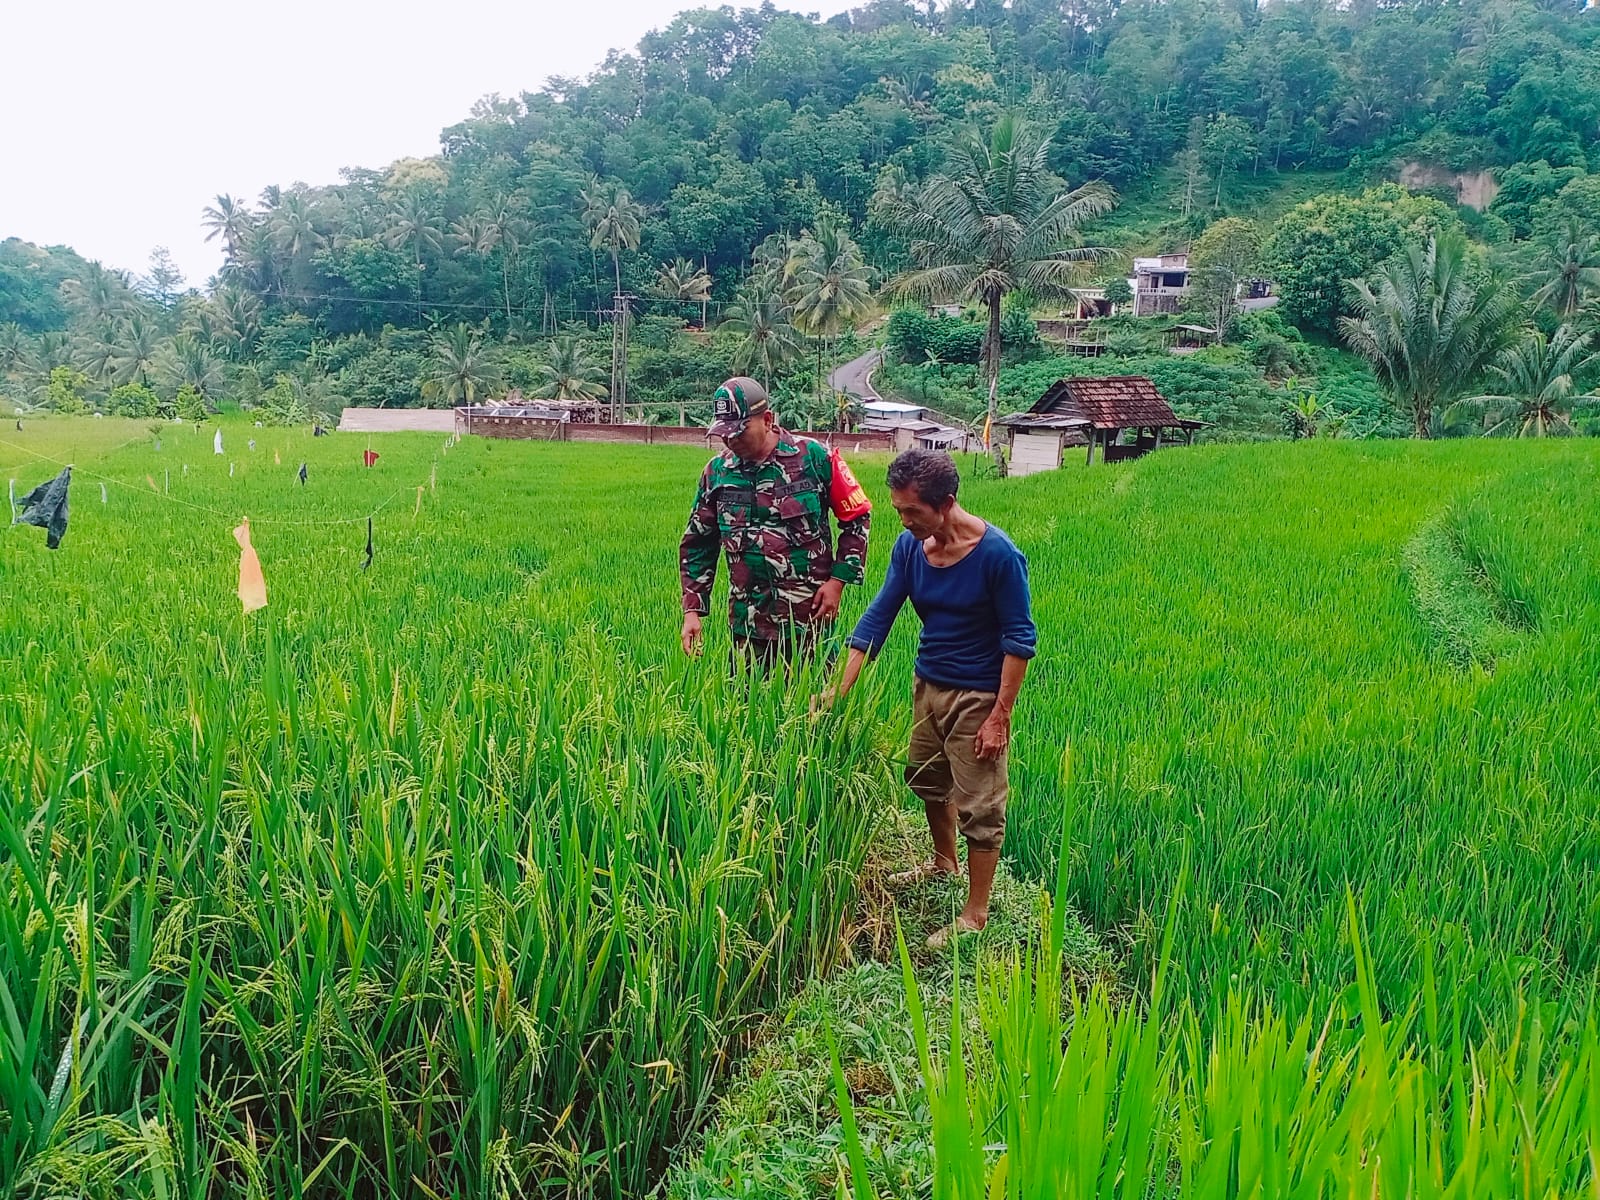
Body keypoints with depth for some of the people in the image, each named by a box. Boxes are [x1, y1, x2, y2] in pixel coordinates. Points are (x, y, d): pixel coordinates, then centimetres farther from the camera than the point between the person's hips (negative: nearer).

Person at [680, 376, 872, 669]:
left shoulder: (816, 458, -5)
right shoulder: (717, 472, 5)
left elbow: (857, 517, 3)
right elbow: (697, 545, 13)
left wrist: (838, 580, -4)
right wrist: (692, 610, 6)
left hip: (808, 622, -3)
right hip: (748, 625, 3)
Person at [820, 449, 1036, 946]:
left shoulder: (997, 554, -23)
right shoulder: (909, 547, -7)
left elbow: (1020, 638, -18)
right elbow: (878, 616, -5)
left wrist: (999, 717, -20)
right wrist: (841, 689, -11)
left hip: (977, 696, -7)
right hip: (928, 684, 7)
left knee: (978, 807, 3)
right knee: (927, 779, 24)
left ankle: (975, 914, 17)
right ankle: (944, 862, 50)